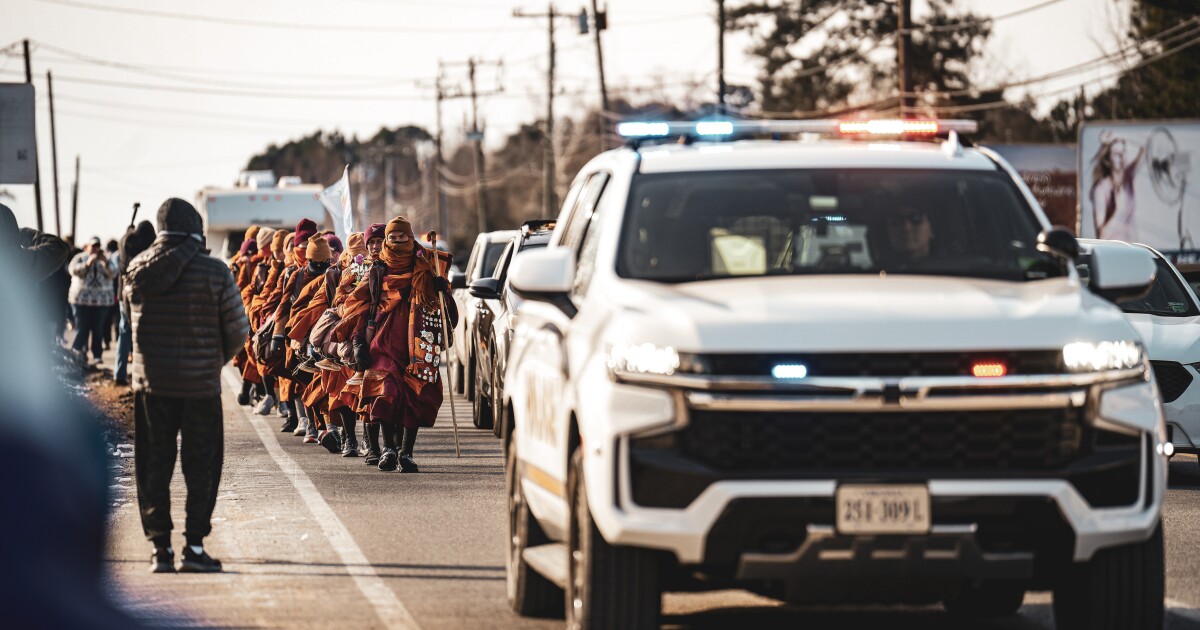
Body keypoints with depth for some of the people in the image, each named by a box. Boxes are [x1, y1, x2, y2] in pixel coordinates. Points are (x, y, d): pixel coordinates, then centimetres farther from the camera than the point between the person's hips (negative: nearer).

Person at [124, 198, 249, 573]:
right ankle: (194, 545, 3)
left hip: (151, 383, 2)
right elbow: (237, 330, -5)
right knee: (200, 465, 7)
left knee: (153, 466, 10)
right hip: (201, 384, -2)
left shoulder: (138, 270, -3)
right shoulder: (214, 272, -9)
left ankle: (160, 546, 8)